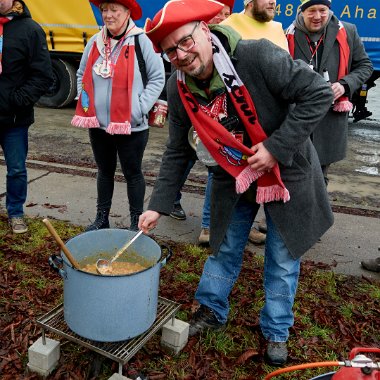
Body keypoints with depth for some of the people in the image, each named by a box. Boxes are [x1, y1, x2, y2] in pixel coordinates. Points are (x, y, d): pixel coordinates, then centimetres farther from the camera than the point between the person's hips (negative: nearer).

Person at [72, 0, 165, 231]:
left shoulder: (140, 41, -10)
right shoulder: (95, 42, 6)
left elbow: (158, 78, -7)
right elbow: (82, 75, 18)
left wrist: (141, 108, -12)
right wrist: (85, 103, 6)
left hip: (131, 126, -5)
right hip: (98, 124, 5)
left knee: (132, 173, 8)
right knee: (105, 171, 17)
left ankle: (137, 222, 22)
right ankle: (102, 218, 32)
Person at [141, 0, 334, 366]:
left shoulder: (258, 57, -28)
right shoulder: (179, 90, -12)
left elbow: (319, 93, -24)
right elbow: (177, 152, -2)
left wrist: (277, 147, -28)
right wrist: (158, 205, -5)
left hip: (286, 173, -3)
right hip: (233, 178, 3)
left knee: (283, 259, 10)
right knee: (224, 249, 17)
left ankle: (276, 330, 32)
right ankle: (212, 309, 41)